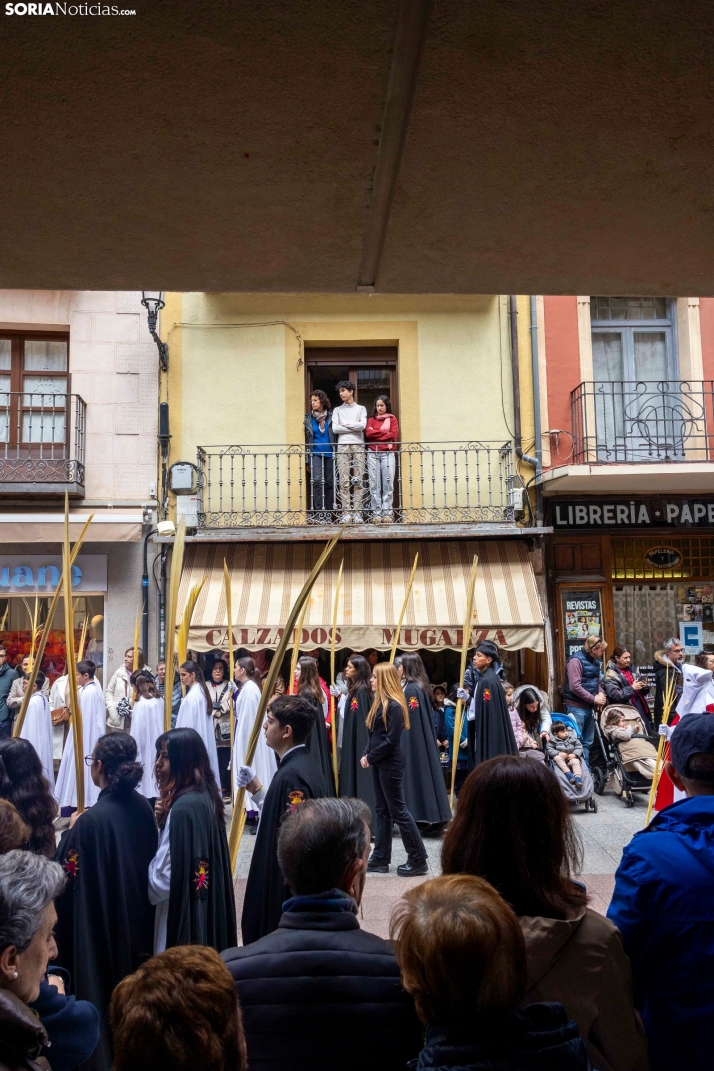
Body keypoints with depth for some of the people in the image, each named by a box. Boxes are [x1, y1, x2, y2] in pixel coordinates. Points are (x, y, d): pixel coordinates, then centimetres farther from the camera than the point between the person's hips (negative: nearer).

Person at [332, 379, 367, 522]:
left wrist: (345, 424, 0)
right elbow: (335, 429, 0)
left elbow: (363, 425, -4)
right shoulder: (337, 410, 15)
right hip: (343, 446, 1)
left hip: (358, 446, 0)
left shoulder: (361, 409, 13)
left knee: (358, 480, -5)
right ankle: (346, 513, -7)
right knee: (344, 480, -6)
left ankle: (357, 513, -7)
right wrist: (355, 428, -2)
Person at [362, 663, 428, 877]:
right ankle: (380, 858, 20)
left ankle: (418, 859, 7)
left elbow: (392, 740, -20)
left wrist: (370, 757, -13)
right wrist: (366, 755, -1)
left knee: (398, 810, -2)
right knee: (382, 810, 13)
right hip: (378, 763, 9)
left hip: (390, 764, -9)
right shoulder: (379, 703, 10)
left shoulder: (394, 706, -17)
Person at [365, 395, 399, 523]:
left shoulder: (392, 419, 13)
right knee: (374, 484, -3)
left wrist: (376, 435, -1)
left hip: (388, 453, -1)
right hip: (373, 454, 1)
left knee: (388, 483, -5)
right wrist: (385, 433, -4)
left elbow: (394, 435, -2)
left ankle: (388, 512, -4)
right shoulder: (371, 420, 17)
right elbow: (368, 433, 0)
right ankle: (376, 513, -2)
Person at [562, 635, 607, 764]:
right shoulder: (576, 661, -16)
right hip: (577, 707, -9)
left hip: (590, 707, 9)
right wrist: (594, 699, -16)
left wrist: (601, 693, -1)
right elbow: (575, 687, -22)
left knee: (588, 742, 15)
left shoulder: (595, 661, 11)